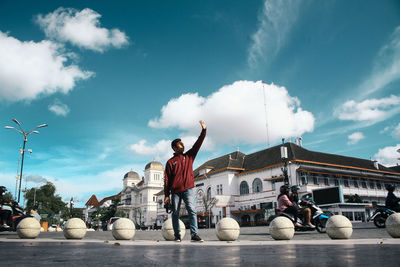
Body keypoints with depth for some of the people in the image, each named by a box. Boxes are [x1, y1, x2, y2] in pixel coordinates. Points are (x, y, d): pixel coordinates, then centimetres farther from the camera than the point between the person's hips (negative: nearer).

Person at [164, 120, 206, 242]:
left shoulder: (189, 156, 13)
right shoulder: (170, 162, 8)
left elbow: (198, 144, 5)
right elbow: (167, 179, 5)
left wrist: (204, 130, -4)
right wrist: (167, 195, -1)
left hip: (188, 189, 0)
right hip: (175, 191, 0)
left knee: (192, 211, -11)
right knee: (175, 214, 4)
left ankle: (194, 234, -11)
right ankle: (177, 235, 14)